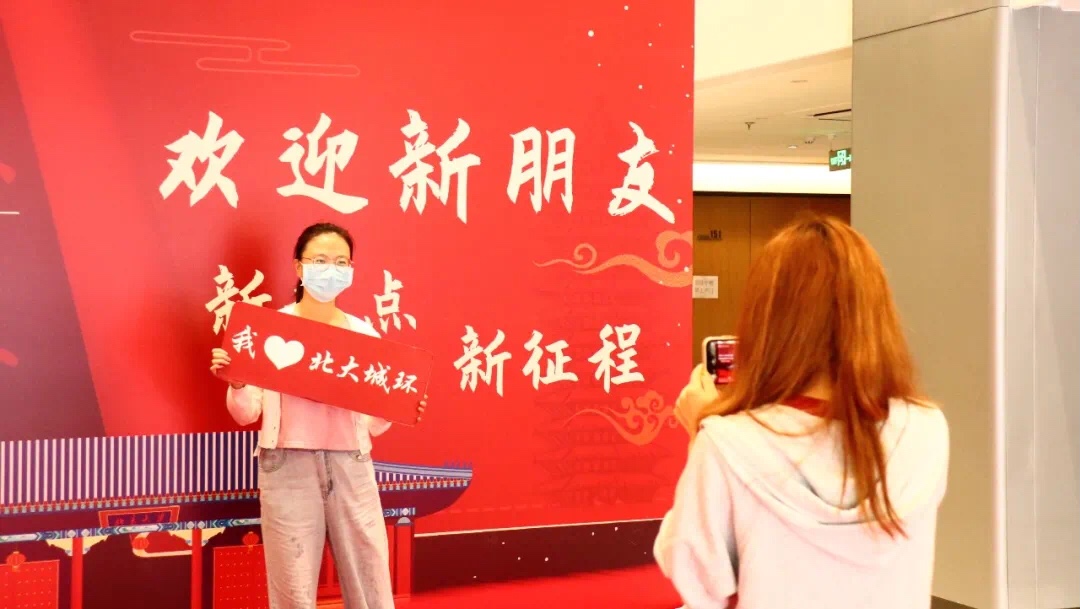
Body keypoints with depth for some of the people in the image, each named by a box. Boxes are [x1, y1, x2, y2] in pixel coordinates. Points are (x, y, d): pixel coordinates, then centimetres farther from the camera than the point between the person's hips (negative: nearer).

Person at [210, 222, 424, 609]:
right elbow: (247, 414, 0)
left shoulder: (363, 333, 8)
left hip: (351, 466, 3)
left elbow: (372, 423, 10)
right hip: (289, 465, -2)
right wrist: (235, 383, -19)